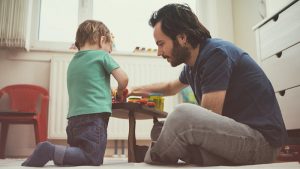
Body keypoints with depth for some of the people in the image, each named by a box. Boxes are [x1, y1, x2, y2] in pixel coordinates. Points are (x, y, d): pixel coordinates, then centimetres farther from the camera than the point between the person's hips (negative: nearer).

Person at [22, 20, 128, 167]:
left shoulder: (73, 62, 20)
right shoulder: (101, 55, 1)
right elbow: (123, 79, -4)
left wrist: (110, 92, 27)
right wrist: (120, 92, 17)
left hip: (74, 118, 8)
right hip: (94, 116, -8)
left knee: (80, 154, 19)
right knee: (94, 158, -8)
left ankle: (49, 151, -2)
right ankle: (50, 151, -20)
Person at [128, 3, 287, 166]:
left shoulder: (216, 54, -19)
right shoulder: (192, 64, 8)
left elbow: (208, 119, -24)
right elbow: (171, 87, 32)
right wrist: (134, 90, 31)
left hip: (262, 139, -9)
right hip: (234, 133, 9)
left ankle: (152, 161, -6)